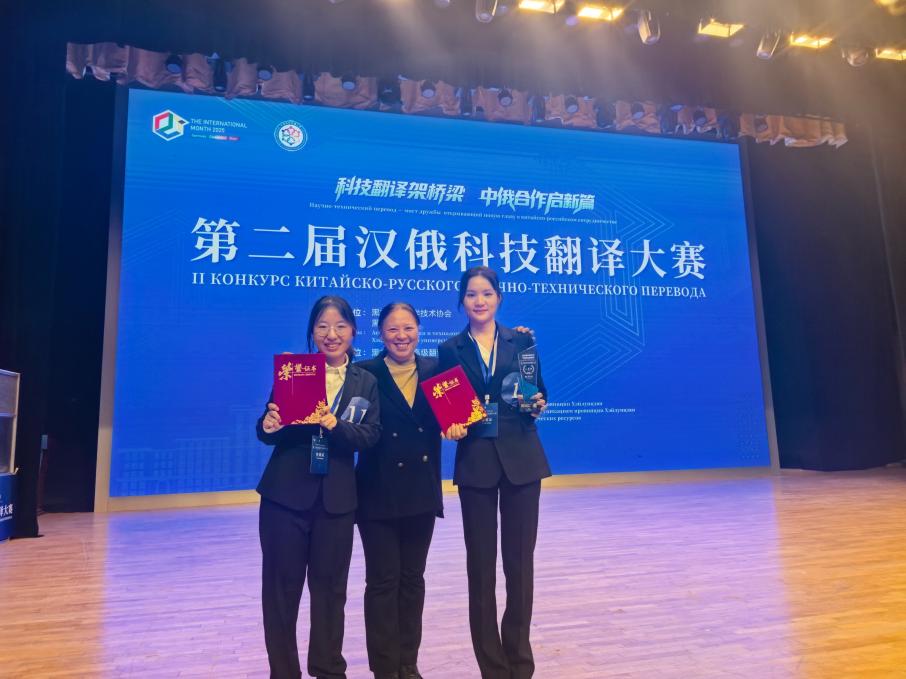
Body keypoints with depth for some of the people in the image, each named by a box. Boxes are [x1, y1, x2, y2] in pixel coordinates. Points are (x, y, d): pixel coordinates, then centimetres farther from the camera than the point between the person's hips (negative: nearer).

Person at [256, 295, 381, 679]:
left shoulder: (366, 382, 5)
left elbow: (371, 436, -8)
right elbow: (269, 432, -2)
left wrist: (335, 425, -24)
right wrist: (269, 426, -25)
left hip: (337, 498, 1)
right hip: (285, 494, -1)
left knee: (330, 586, 12)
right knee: (281, 585, 6)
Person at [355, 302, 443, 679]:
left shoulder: (435, 369, 5)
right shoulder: (365, 373, -6)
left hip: (422, 490, 4)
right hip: (379, 492, -3)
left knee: (413, 577, 14)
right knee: (383, 580, 5)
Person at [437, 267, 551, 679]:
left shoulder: (522, 340, 6)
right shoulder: (451, 349, 4)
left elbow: (537, 392, 9)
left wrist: (538, 405, -12)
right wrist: (451, 427, -15)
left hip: (521, 460, 1)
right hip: (475, 463, 0)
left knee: (520, 560, 8)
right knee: (480, 563, 5)